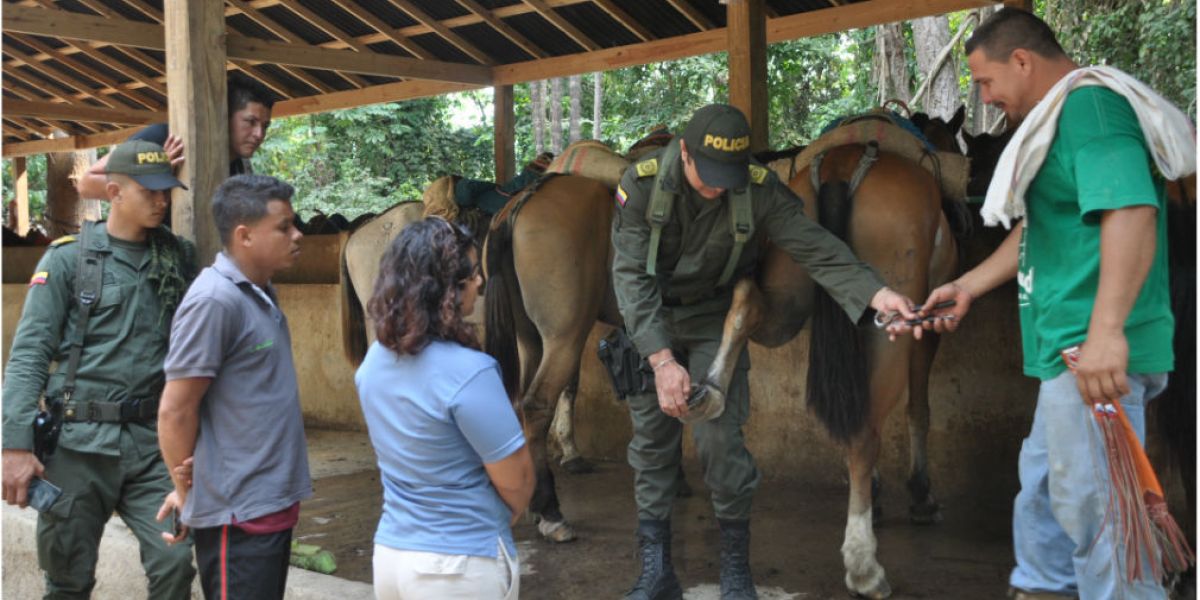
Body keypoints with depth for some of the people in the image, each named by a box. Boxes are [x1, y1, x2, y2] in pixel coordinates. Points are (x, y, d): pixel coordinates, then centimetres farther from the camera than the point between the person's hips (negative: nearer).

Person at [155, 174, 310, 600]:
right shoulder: (215, 300, -19)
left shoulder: (261, 294, 10)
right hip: (238, 513, -9)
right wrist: (189, 492, -5)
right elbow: (175, 410, -18)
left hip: (274, 501, 9)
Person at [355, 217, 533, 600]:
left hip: (390, 553, 7)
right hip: (460, 565, -7)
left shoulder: (374, 361, -1)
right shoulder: (467, 371, -24)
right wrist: (514, 510, 7)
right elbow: (516, 480, -16)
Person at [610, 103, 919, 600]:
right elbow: (632, 277, -26)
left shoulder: (759, 189, -20)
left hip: (713, 321, -1)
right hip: (650, 323, 1)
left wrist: (875, 293, -39)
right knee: (651, 442, 6)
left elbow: (816, 247, -22)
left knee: (719, 438, -10)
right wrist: (662, 359, -35)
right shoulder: (642, 184, -23)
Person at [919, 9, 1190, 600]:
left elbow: (1130, 213, -29)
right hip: (1068, 349, 11)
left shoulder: (1091, 104, -15)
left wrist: (1107, 330, -38)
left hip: (1096, 355, -11)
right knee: (1042, 484, 24)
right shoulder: (1056, 118, 18)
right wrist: (968, 286, 26)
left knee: (1092, 506, -5)